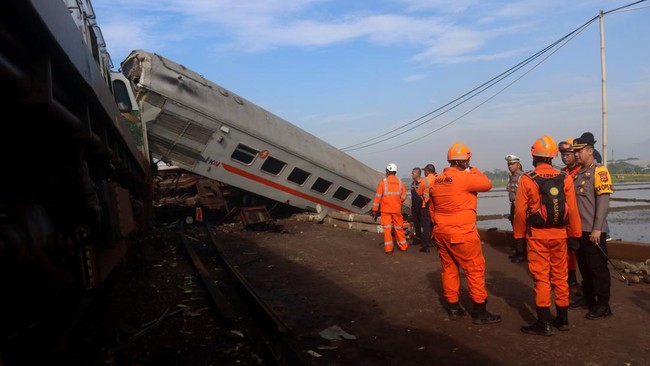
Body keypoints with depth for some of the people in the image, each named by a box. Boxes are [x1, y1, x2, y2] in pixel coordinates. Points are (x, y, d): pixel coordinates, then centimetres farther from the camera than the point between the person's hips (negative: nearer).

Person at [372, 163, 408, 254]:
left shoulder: (383, 182, -9)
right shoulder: (400, 183, -1)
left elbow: (378, 196, -9)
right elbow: (403, 197, 2)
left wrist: (375, 209, -3)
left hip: (385, 209, -2)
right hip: (397, 209, 2)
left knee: (387, 228, 4)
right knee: (399, 228, 14)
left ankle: (388, 248, 5)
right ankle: (403, 246, 24)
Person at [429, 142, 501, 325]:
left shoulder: (436, 181, 6)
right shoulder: (465, 177, -16)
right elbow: (487, 184, -3)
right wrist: (475, 171, 13)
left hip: (441, 232, 7)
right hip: (462, 234, -7)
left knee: (449, 269, 15)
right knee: (475, 269, 4)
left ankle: (453, 308, 24)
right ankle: (479, 312, 10)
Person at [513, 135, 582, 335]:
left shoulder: (526, 179, -10)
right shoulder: (565, 178, -3)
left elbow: (520, 211, -8)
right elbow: (572, 210, -1)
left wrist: (519, 236, 4)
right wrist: (575, 235, 9)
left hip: (536, 236, -3)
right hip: (559, 234, 3)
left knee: (541, 278, 3)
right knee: (560, 277, 14)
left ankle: (544, 323, 7)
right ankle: (563, 319, 25)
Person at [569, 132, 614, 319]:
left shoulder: (599, 171, -10)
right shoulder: (577, 174, 13)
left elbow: (603, 202, -16)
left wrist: (597, 229, -20)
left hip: (593, 231, -7)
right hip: (579, 229, 8)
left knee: (598, 267, 0)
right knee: (583, 265, 16)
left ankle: (603, 305, 9)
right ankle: (588, 297, 29)